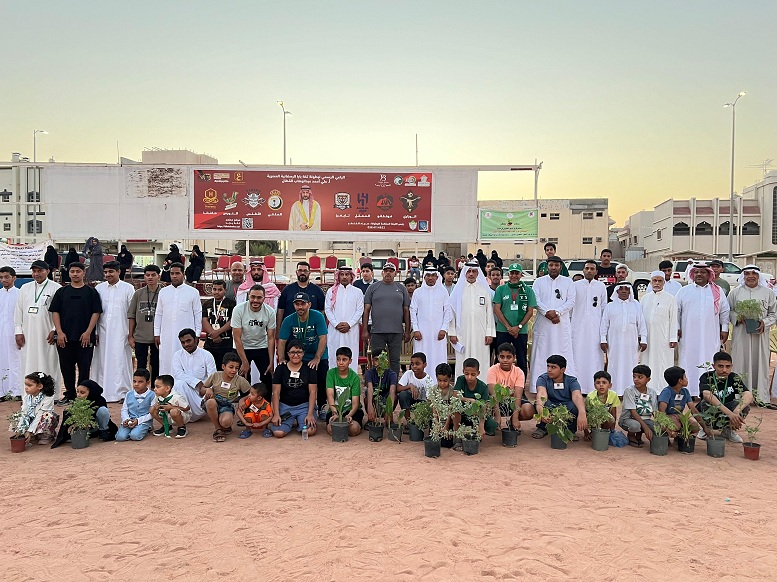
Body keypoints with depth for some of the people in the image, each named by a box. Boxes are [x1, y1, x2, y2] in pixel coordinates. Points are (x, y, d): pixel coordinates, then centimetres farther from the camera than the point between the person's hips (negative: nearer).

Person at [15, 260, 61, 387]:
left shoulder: (56, 288, -2)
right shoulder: (25, 288, 13)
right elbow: (18, 311, 13)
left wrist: (55, 330, -11)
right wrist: (18, 331, 5)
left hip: (47, 336, -4)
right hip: (28, 336, 4)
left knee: (48, 367, -1)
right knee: (28, 366, 6)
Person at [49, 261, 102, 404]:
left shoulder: (91, 292, 4)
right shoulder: (62, 292, 9)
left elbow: (96, 313, -1)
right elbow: (55, 312, 6)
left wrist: (88, 332, -9)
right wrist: (59, 332, -4)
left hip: (85, 337, -2)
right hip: (65, 337, 2)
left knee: (84, 368, 1)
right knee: (66, 367, 7)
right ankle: (69, 394, 19)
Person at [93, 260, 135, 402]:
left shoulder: (128, 289, 1)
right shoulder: (99, 288, 9)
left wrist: (131, 333, -4)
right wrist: (94, 333, 4)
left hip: (121, 333, -3)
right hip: (103, 332, 3)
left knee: (120, 361, -3)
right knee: (103, 361, 4)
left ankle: (121, 392, 3)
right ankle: (103, 392, 12)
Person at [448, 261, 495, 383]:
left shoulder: (485, 290, 7)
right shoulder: (458, 290, 6)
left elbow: (489, 312, 5)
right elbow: (452, 312, 4)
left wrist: (489, 333, -1)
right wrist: (452, 333, -2)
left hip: (480, 333, 0)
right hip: (462, 332, 0)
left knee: (480, 362, -1)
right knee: (463, 362, 1)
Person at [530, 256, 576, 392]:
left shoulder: (568, 282, 11)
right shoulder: (539, 282, 11)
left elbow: (571, 301, 1)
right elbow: (536, 300, 0)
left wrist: (557, 312, -12)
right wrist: (548, 313, -14)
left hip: (562, 324, 0)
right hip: (543, 324, 1)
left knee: (564, 353, -3)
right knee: (541, 353, 0)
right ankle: (538, 386, 3)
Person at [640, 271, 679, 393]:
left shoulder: (670, 298, 1)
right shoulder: (645, 298, 11)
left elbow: (673, 320, -2)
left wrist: (673, 338, -7)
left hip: (663, 338, -3)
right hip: (647, 337, 4)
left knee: (663, 364, -4)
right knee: (647, 363, 6)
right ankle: (648, 389, 13)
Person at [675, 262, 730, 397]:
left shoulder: (717, 292, 10)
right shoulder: (684, 291, 7)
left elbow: (725, 311, 13)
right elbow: (676, 311, 7)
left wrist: (724, 329, 9)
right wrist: (677, 328, 2)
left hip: (710, 336, 1)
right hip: (689, 336, -1)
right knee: (689, 362, 0)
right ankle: (688, 392, 4)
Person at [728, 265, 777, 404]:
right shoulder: (735, 292, 6)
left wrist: (765, 323, -9)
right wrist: (737, 318, -11)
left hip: (760, 334, 1)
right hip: (741, 334, 0)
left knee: (760, 363, 3)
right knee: (741, 363, 0)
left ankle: (761, 396, 11)